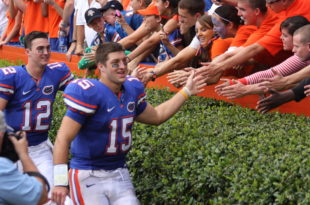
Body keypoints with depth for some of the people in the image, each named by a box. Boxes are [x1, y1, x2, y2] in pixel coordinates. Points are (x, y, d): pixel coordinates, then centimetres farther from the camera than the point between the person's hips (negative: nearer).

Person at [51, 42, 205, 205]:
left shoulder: (132, 90, 5)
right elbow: (63, 139, -18)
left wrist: (186, 92, 21)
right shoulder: (89, 94, -17)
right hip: (88, 177, -6)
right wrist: (60, 182, -23)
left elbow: (156, 116, 24)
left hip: (120, 175, 7)